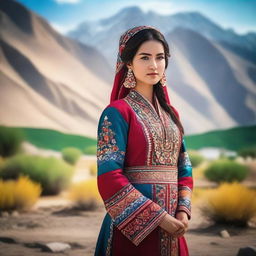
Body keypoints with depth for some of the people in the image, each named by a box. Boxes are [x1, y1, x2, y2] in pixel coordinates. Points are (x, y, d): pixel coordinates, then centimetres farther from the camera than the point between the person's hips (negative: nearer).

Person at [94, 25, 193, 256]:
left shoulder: (171, 114, 12)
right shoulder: (117, 112, -8)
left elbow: (184, 167, 14)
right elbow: (110, 178, -15)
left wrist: (183, 211, -4)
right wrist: (159, 217, -16)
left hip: (171, 227, 6)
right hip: (134, 227, -6)